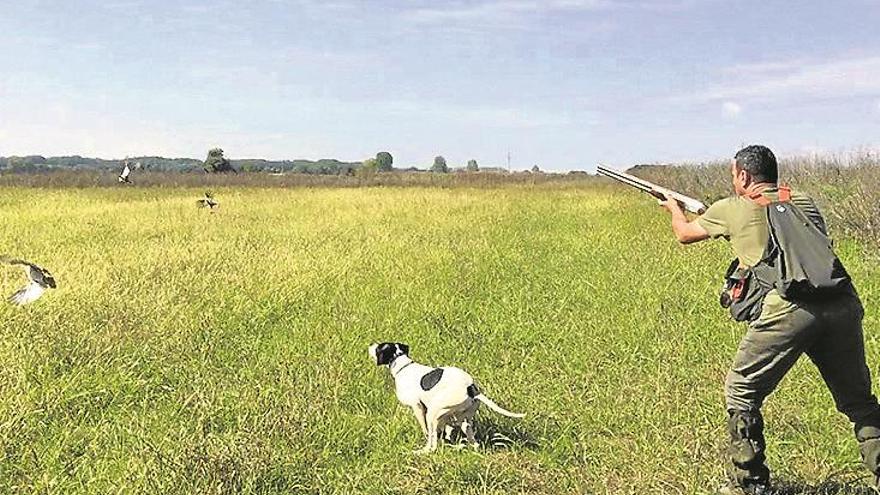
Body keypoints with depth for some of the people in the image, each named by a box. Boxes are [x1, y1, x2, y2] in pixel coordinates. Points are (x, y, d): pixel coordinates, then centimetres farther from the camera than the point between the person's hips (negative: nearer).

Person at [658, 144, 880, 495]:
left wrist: (673, 207, 57)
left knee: (741, 394, 14)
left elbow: (685, 233, 33)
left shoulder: (731, 209, 16)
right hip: (842, 305, 4)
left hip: (787, 309, -4)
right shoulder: (804, 203, 26)